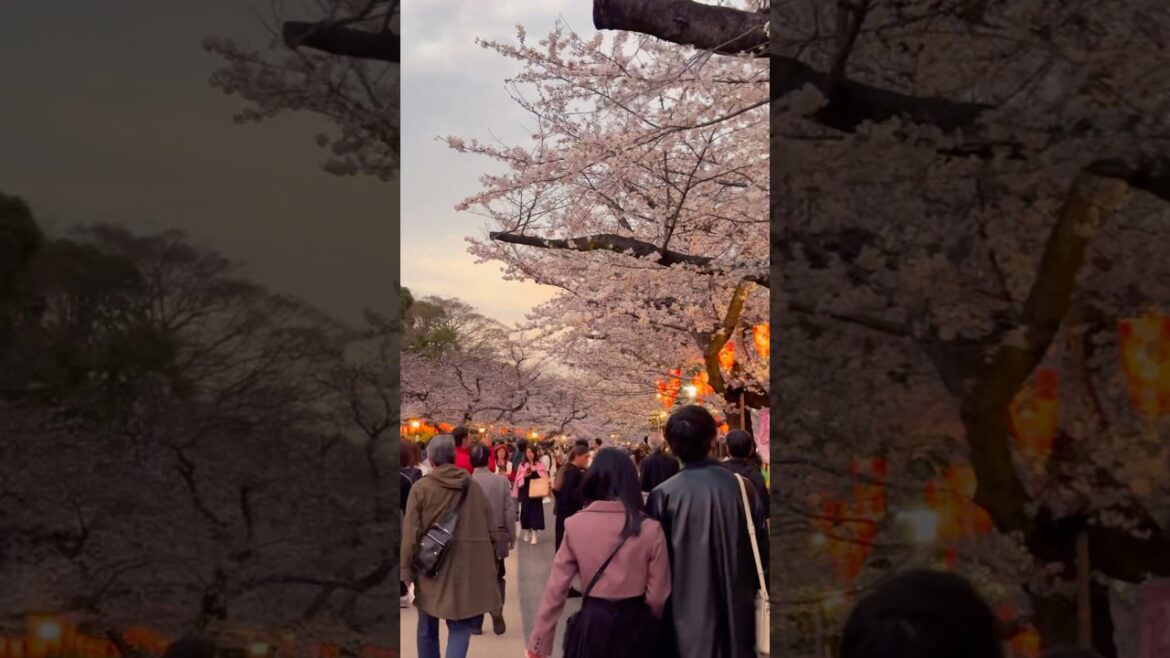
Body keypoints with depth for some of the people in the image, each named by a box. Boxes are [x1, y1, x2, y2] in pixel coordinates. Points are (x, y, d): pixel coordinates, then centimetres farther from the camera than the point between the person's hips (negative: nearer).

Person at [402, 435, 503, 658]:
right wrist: (489, 563, 17)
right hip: (467, 569, 1)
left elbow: (411, 534, -9)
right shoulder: (473, 487, 1)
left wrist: (407, 568, -1)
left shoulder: (421, 487, -7)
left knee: (427, 630, 17)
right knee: (460, 627, 5)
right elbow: (489, 529, 7)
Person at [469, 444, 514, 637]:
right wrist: (512, 537, 5)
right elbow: (509, 511, -6)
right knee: (496, 576, 17)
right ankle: (497, 609, -4)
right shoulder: (502, 481, -8)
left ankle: (476, 623, 11)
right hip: (498, 537, 1)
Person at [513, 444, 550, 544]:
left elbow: (545, 478, 0)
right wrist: (524, 476, -14)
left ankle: (534, 534, -3)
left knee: (535, 511, -4)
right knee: (526, 511, 4)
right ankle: (528, 533, 18)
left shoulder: (540, 465, 3)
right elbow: (518, 479, 5)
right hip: (525, 492, 2)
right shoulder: (522, 465, 6)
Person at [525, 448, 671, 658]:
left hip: (591, 626, 1)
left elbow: (555, 590, -6)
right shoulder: (650, 529, -11)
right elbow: (657, 597, -7)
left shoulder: (575, 525, -7)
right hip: (635, 627, -1)